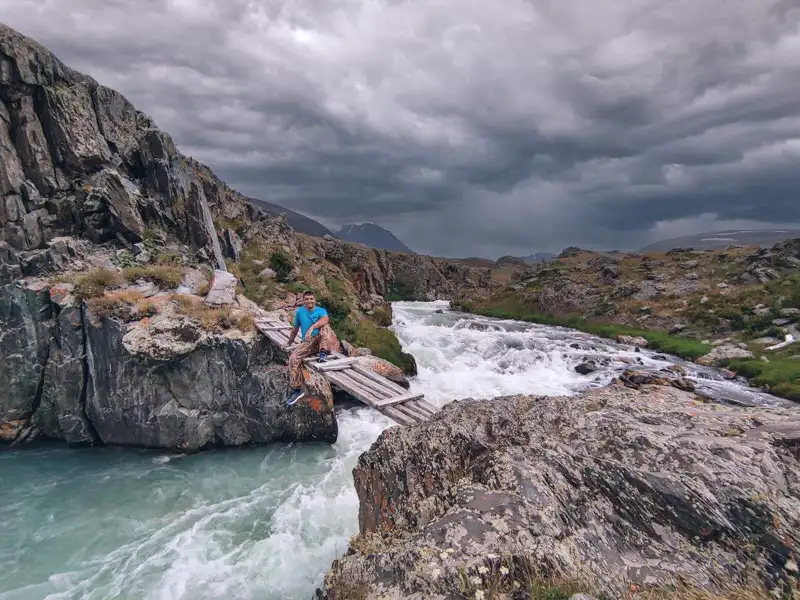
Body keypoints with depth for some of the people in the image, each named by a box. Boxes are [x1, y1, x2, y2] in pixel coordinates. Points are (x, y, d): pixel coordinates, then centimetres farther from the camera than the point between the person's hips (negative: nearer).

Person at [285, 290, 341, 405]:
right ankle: (296, 389, -16)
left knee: (325, 325, -29)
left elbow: (325, 319, -24)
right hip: (307, 342, 2)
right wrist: (289, 343, 28)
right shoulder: (299, 312, 9)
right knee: (293, 358, -22)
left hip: (321, 340, -2)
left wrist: (312, 327, -37)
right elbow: (295, 328, 22)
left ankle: (324, 353, -35)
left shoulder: (321, 311, 1)